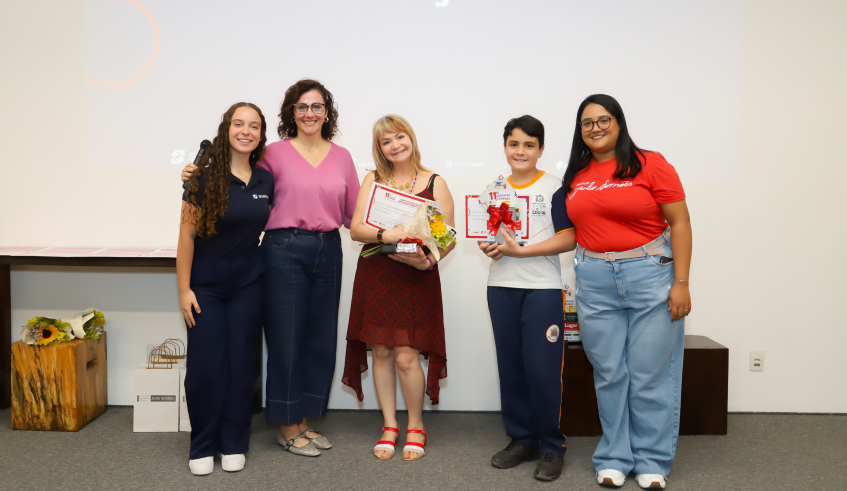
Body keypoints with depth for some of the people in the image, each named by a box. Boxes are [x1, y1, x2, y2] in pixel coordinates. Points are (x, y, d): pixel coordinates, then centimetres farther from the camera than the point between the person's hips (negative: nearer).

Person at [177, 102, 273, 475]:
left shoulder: (265, 180, 2)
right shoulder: (206, 177, -10)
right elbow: (187, 234, -9)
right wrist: (184, 289, -12)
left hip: (248, 283, 3)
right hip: (206, 283, -3)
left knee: (241, 362, 7)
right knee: (205, 364, -1)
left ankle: (233, 444, 20)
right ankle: (203, 446, 16)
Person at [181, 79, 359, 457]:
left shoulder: (342, 157, 11)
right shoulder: (275, 153, 1)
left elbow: (354, 213, 12)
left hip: (328, 252, 4)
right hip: (285, 251, -4)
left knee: (319, 338, 10)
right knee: (286, 337, 1)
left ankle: (303, 421, 27)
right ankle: (287, 428, 18)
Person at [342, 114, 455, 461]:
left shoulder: (434, 183, 4)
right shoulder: (373, 180, 8)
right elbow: (355, 229, -2)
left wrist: (428, 261, -19)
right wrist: (386, 235, -21)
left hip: (416, 279, -2)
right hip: (375, 275, 2)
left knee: (407, 356, -5)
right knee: (380, 351, 6)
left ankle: (415, 427, 16)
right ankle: (389, 426, 22)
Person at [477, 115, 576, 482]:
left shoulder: (553, 188, -3)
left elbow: (568, 238, -9)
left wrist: (524, 250, -18)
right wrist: (488, 246, -3)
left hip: (542, 287, -4)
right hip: (501, 286, 5)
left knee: (542, 369, -5)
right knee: (510, 366, 7)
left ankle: (551, 446, 11)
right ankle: (521, 439, 21)